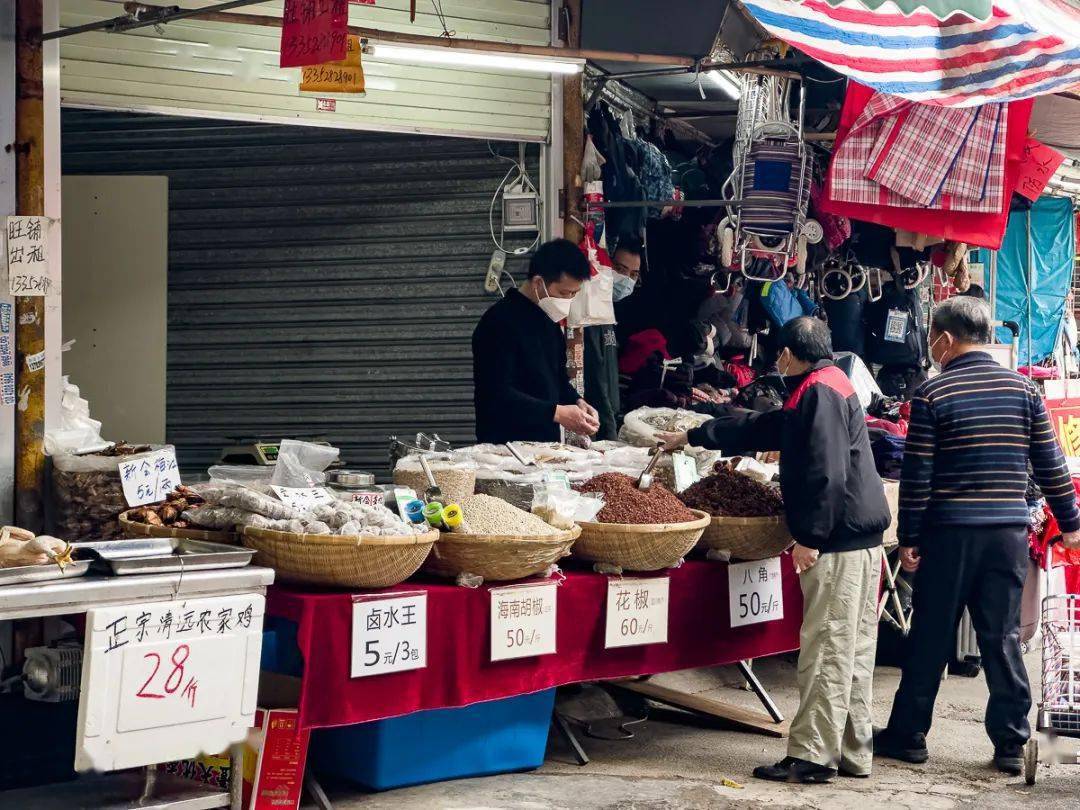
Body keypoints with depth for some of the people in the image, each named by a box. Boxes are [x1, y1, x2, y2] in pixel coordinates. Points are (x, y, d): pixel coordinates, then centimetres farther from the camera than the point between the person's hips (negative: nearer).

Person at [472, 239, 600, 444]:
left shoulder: (549, 320, 15)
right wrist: (556, 413, -23)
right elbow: (498, 395, -20)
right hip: (505, 446, -8)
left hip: (548, 441, 8)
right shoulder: (500, 322, -13)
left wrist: (576, 402, 4)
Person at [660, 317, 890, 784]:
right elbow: (761, 429, 31)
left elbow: (826, 474, -20)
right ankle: (852, 752, 17)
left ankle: (812, 756, -6)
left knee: (827, 650, -8)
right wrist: (691, 438, 37)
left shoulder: (820, 394, -11)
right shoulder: (820, 392, 21)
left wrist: (810, 536, -19)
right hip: (858, 538, 10)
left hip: (839, 542, -10)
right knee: (853, 651, 12)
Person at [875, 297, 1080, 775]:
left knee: (930, 638, 7)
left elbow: (916, 475, -7)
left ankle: (908, 735, 16)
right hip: (1009, 531, 3)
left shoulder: (931, 395, -6)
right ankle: (1010, 743, 9)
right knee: (1003, 638, 8)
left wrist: (908, 538, 0)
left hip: (950, 532, -3)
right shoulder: (1023, 389, 3)